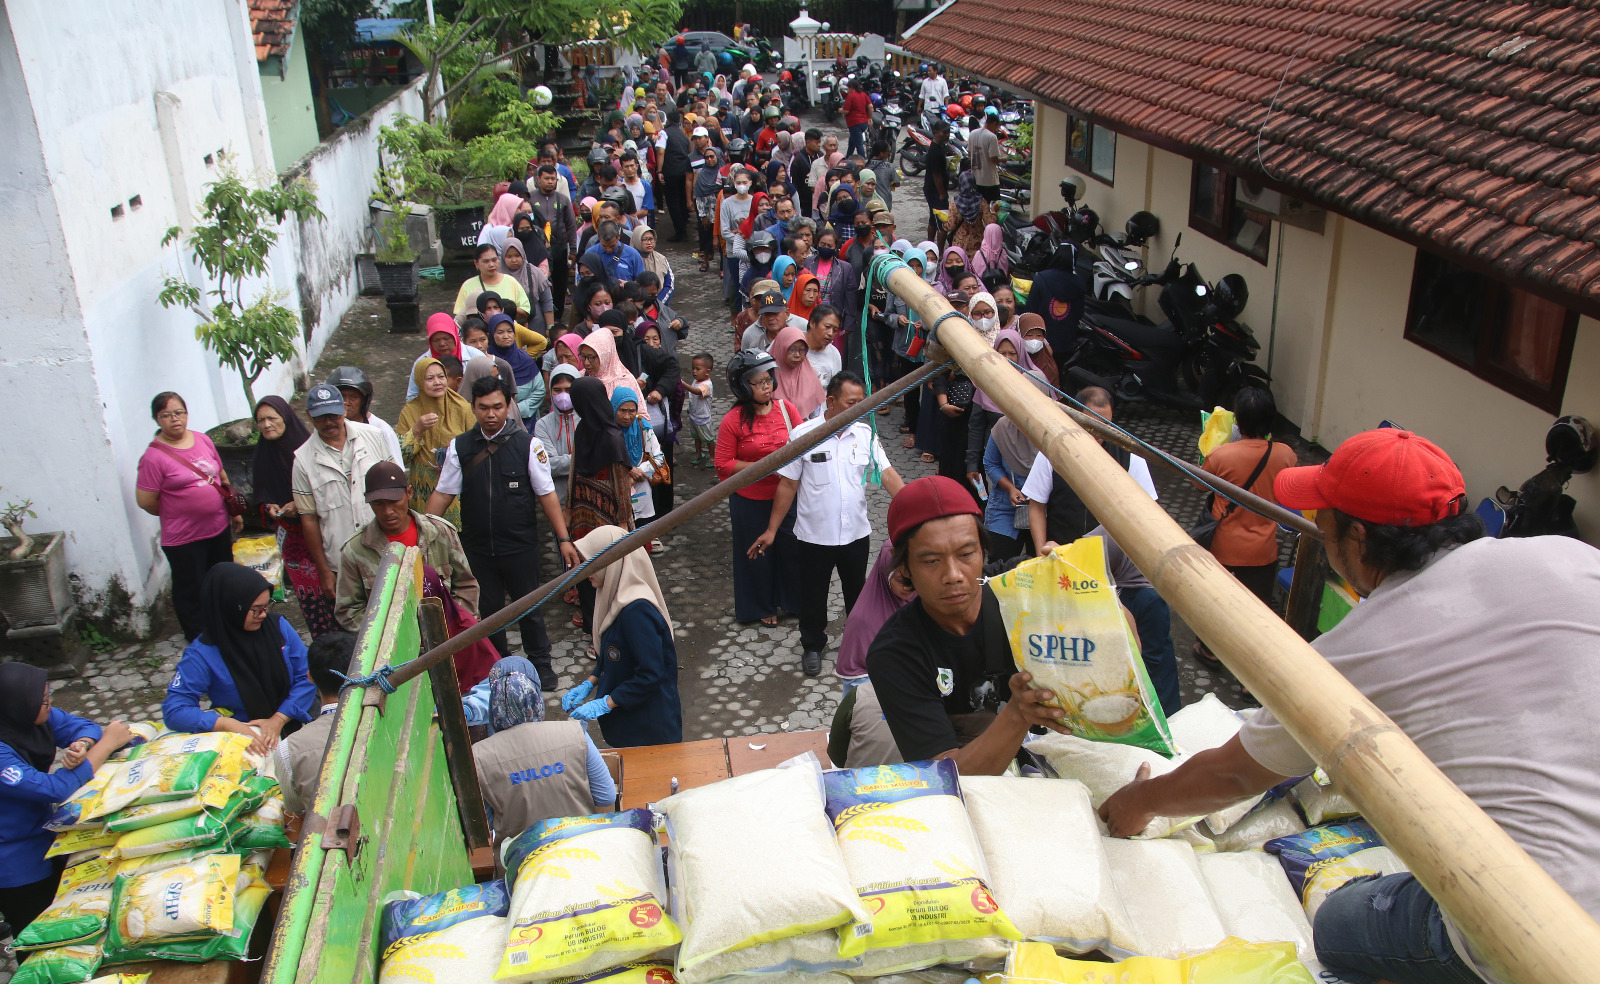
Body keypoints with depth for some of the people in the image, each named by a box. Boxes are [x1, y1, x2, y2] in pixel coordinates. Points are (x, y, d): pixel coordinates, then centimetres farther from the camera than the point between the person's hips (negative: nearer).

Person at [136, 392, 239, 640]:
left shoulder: (203, 440, 2)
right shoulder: (154, 457, -17)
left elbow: (222, 476, 14)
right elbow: (145, 501, -16)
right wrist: (175, 514, -1)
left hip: (219, 528, 6)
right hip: (184, 538, -6)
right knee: (191, 590, 9)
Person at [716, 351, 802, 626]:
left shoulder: (784, 408, -5)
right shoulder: (732, 421, -15)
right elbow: (724, 464, -13)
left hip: (785, 495, 3)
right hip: (750, 500, -3)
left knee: (791, 547, 11)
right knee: (757, 553, 12)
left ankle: (792, 599, 35)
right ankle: (761, 607, 34)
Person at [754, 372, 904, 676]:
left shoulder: (865, 433, -5)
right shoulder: (803, 434, -12)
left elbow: (886, 473, -9)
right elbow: (788, 484, -7)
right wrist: (772, 530, -5)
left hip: (856, 534, 3)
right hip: (814, 536, -2)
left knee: (858, 593, 20)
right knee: (813, 595, 13)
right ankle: (812, 646, 35)